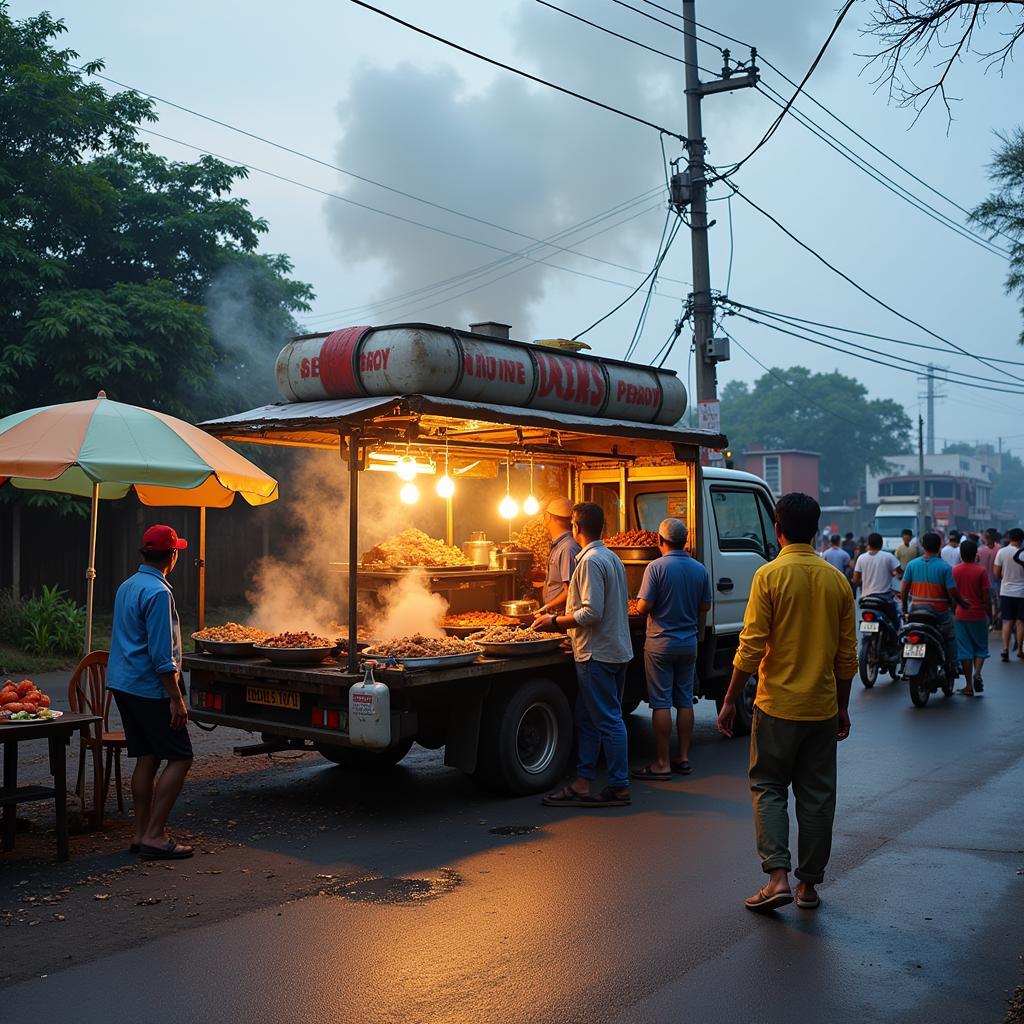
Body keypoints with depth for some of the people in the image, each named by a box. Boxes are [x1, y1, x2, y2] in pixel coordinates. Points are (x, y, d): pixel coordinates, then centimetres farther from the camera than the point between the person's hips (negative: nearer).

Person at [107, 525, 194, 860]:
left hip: (123, 684, 10)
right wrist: (176, 698, -18)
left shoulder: (127, 586, 13)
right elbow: (162, 655, -21)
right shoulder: (158, 593, -17)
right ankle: (154, 836, -7)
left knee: (147, 759, 12)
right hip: (149, 688, -9)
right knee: (180, 758, -4)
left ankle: (142, 833, 15)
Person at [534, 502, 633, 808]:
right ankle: (582, 783, 18)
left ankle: (619, 787, 4)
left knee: (608, 720, -3)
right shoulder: (612, 557, 14)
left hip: (597, 654, -10)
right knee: (587, 719, 14)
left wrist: (555, 621, -11)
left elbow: (592, 613, -23)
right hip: (616, 649, 10)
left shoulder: (591, 561, -17)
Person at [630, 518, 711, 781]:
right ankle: (684, 758, 17)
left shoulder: (656, 568, -14)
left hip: (661, 643, -5)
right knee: (685, 701, 12)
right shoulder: (700, 569, 3)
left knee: (661, 703, -1)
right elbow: (705, 607, 10)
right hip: (689, 643, 5)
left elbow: (643, 607, -16)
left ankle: (662, 764, 2)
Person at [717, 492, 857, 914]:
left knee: (768, 788, 9)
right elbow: (847, 656, 7)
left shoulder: (770, 575, -11)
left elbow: (751, 647, -13)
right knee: (817, 796, 12)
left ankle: (778, 877, -1)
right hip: (823, 707, 4)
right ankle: (809, 884, 18)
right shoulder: (837, 581, 2)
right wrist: (842, 706, 17)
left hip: (777, 705, -4)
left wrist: (730, 701, -5)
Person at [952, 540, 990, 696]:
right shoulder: (981, 570, -8)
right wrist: (989, 613, 3)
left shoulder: (954, 570, -1)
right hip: (978, 614, -2)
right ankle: (977, 673, -13)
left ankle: (969, 685, 7)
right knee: (980, 648, 13)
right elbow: (985, 595, -8)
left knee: (964, 650, 6)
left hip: (960, 615, 2)